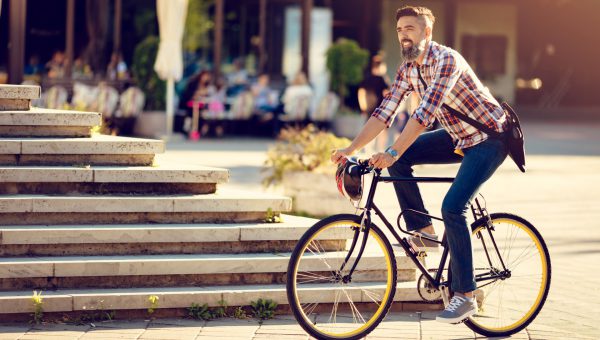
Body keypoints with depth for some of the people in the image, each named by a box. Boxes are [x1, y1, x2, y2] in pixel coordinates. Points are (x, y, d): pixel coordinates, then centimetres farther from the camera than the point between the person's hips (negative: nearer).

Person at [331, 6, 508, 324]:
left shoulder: (446, 60, -26)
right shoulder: (407, 69, 0)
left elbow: (424, 113, -35)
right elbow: (383, 114, -1)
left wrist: (392, 153, -41)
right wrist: (350, 149, -11)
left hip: (489, 138, -8)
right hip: (458, 136, 8)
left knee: (452, 207, -22)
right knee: (398, 158, -6)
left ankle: (465, 296, -15)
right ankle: (423, 230, 6)